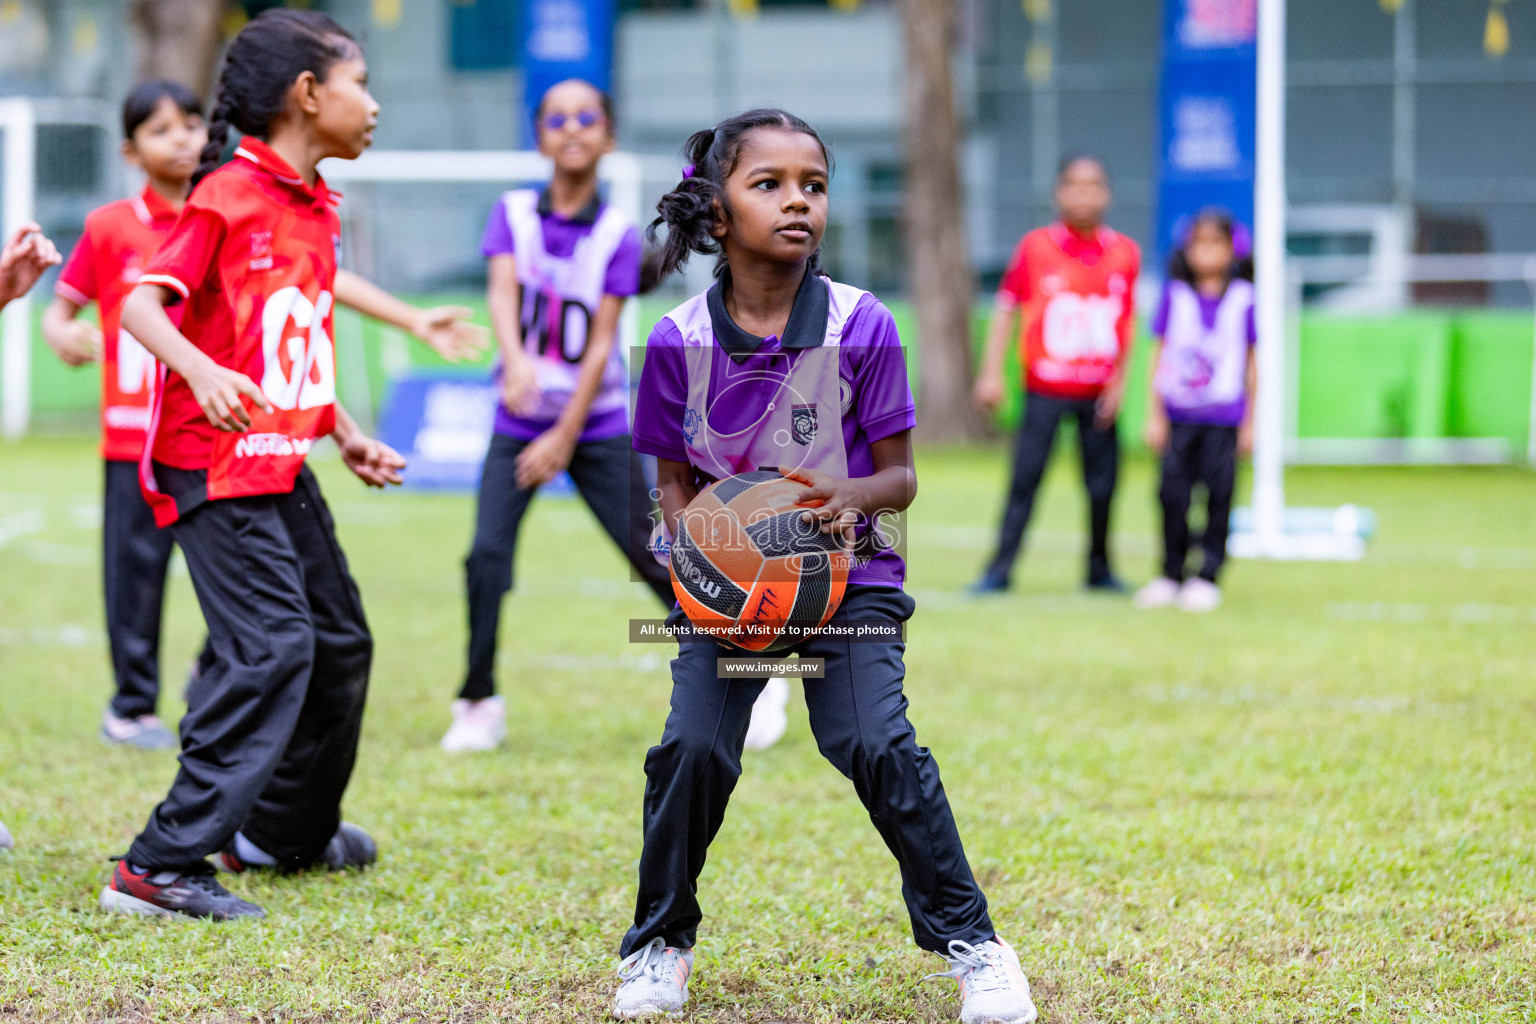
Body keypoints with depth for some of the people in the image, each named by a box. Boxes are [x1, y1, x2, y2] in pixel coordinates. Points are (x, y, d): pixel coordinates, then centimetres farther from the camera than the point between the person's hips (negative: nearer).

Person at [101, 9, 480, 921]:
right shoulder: (230, 195, -14)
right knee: (272, 649, -19)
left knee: (339, 644, 18)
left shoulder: (314, 206, 13)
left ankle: (287, 831, 37)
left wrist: (346, 435, 20)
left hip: (285, 467, 10)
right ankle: (163, 865, -18)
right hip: (215, 464, -10)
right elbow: (142, 302, -21)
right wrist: (202, 372, -38)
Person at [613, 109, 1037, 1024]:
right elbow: (675, 483, 6)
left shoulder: (861, 328, -9)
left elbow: (900, 477, -3)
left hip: (846, 574, -1)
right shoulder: (680, 341, -6)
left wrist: (853, 495, -25)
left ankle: (968, 938, 0)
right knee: (693, 747, -13)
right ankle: (662, 940, 11)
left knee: (877, 744, -17)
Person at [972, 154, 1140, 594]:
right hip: (1045, 388, -2)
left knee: (1103, 483, 4)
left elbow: (1127, 322, 9)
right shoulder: (1036, 247, -2)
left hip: (1099, 391, 2)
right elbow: (1006, 309, 1)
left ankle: (1099, 570, 19)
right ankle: (999, 570, -1)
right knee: (1025, 477, -5)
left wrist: (1119, 381, 2)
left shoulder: (1124, 253, 5)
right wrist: (991, 373, -3)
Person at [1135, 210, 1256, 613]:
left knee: (1218, 496, -1)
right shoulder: (1175, 296, 3)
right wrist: (1155, 414, 2)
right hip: (1178, 413, 1)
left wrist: (1250, 421, 6)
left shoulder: (1242, 299, 1)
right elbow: (1160, 356, 6)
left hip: (1223, 417, -1)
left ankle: (1208, 577, 8)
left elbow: (1250, 363, 7)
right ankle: (1171, 576, 14)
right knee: (1172, 493, 2)